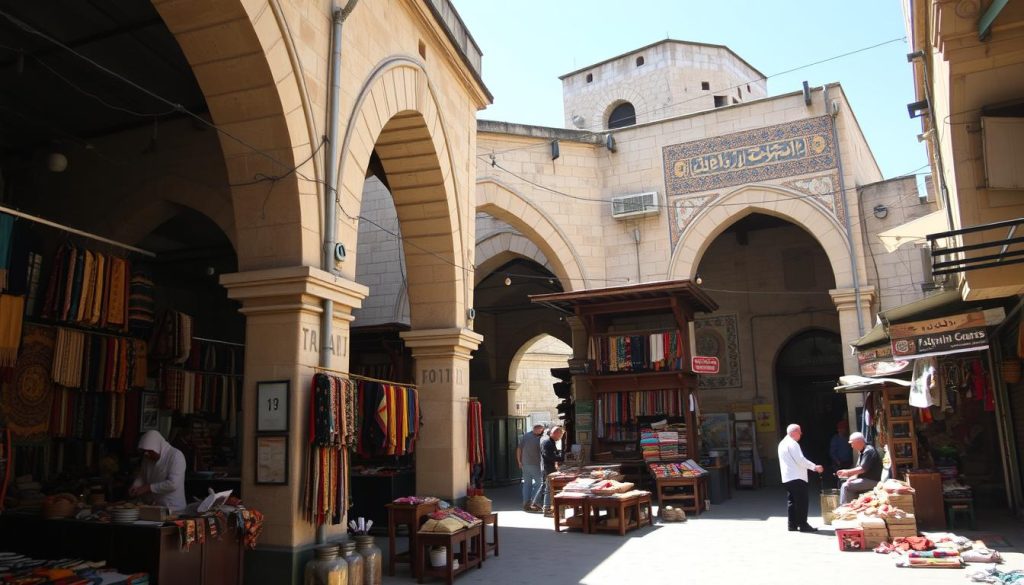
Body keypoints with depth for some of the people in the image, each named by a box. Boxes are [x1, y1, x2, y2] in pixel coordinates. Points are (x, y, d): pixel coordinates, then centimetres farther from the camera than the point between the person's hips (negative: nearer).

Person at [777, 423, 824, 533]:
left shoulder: (782, 443, 18)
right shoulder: (792, 443, -13)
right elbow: (800, 459, -18)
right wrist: (814, 467, -13)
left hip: (787, 477, 10)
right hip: (797, 477, -10)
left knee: (791, 501, 10)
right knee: (802, 502, -5)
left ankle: (792, 525, 12)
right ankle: (803, 525, -3)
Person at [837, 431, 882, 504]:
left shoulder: (869, 451, -16)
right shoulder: (863, 452, 17)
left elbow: (863, 469, -22)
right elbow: (859, 469, 17)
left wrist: (847, 472, -15)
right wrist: (852, 478, 1)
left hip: (872, 481, -10)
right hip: (866, 480, 10)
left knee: (846, 486, -15)